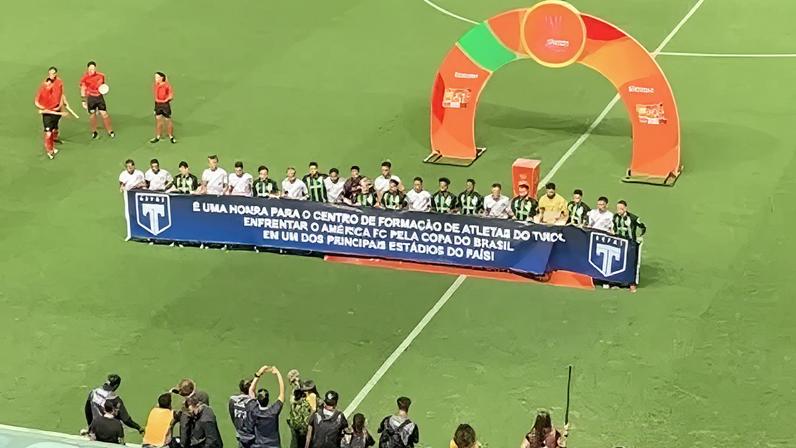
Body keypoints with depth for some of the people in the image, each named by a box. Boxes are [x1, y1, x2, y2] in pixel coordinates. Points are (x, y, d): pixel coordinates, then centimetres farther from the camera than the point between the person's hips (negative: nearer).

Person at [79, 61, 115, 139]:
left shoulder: (101, 76, -2)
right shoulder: (85, 78, -9)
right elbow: (83, 89, -1)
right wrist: (83, 101, -1)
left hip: (99, 96, 1)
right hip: (90, 97, -1)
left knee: (104, 114, -2)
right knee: (92, 114, 7)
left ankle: (110, 131, 9)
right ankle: (94, 132, 24)